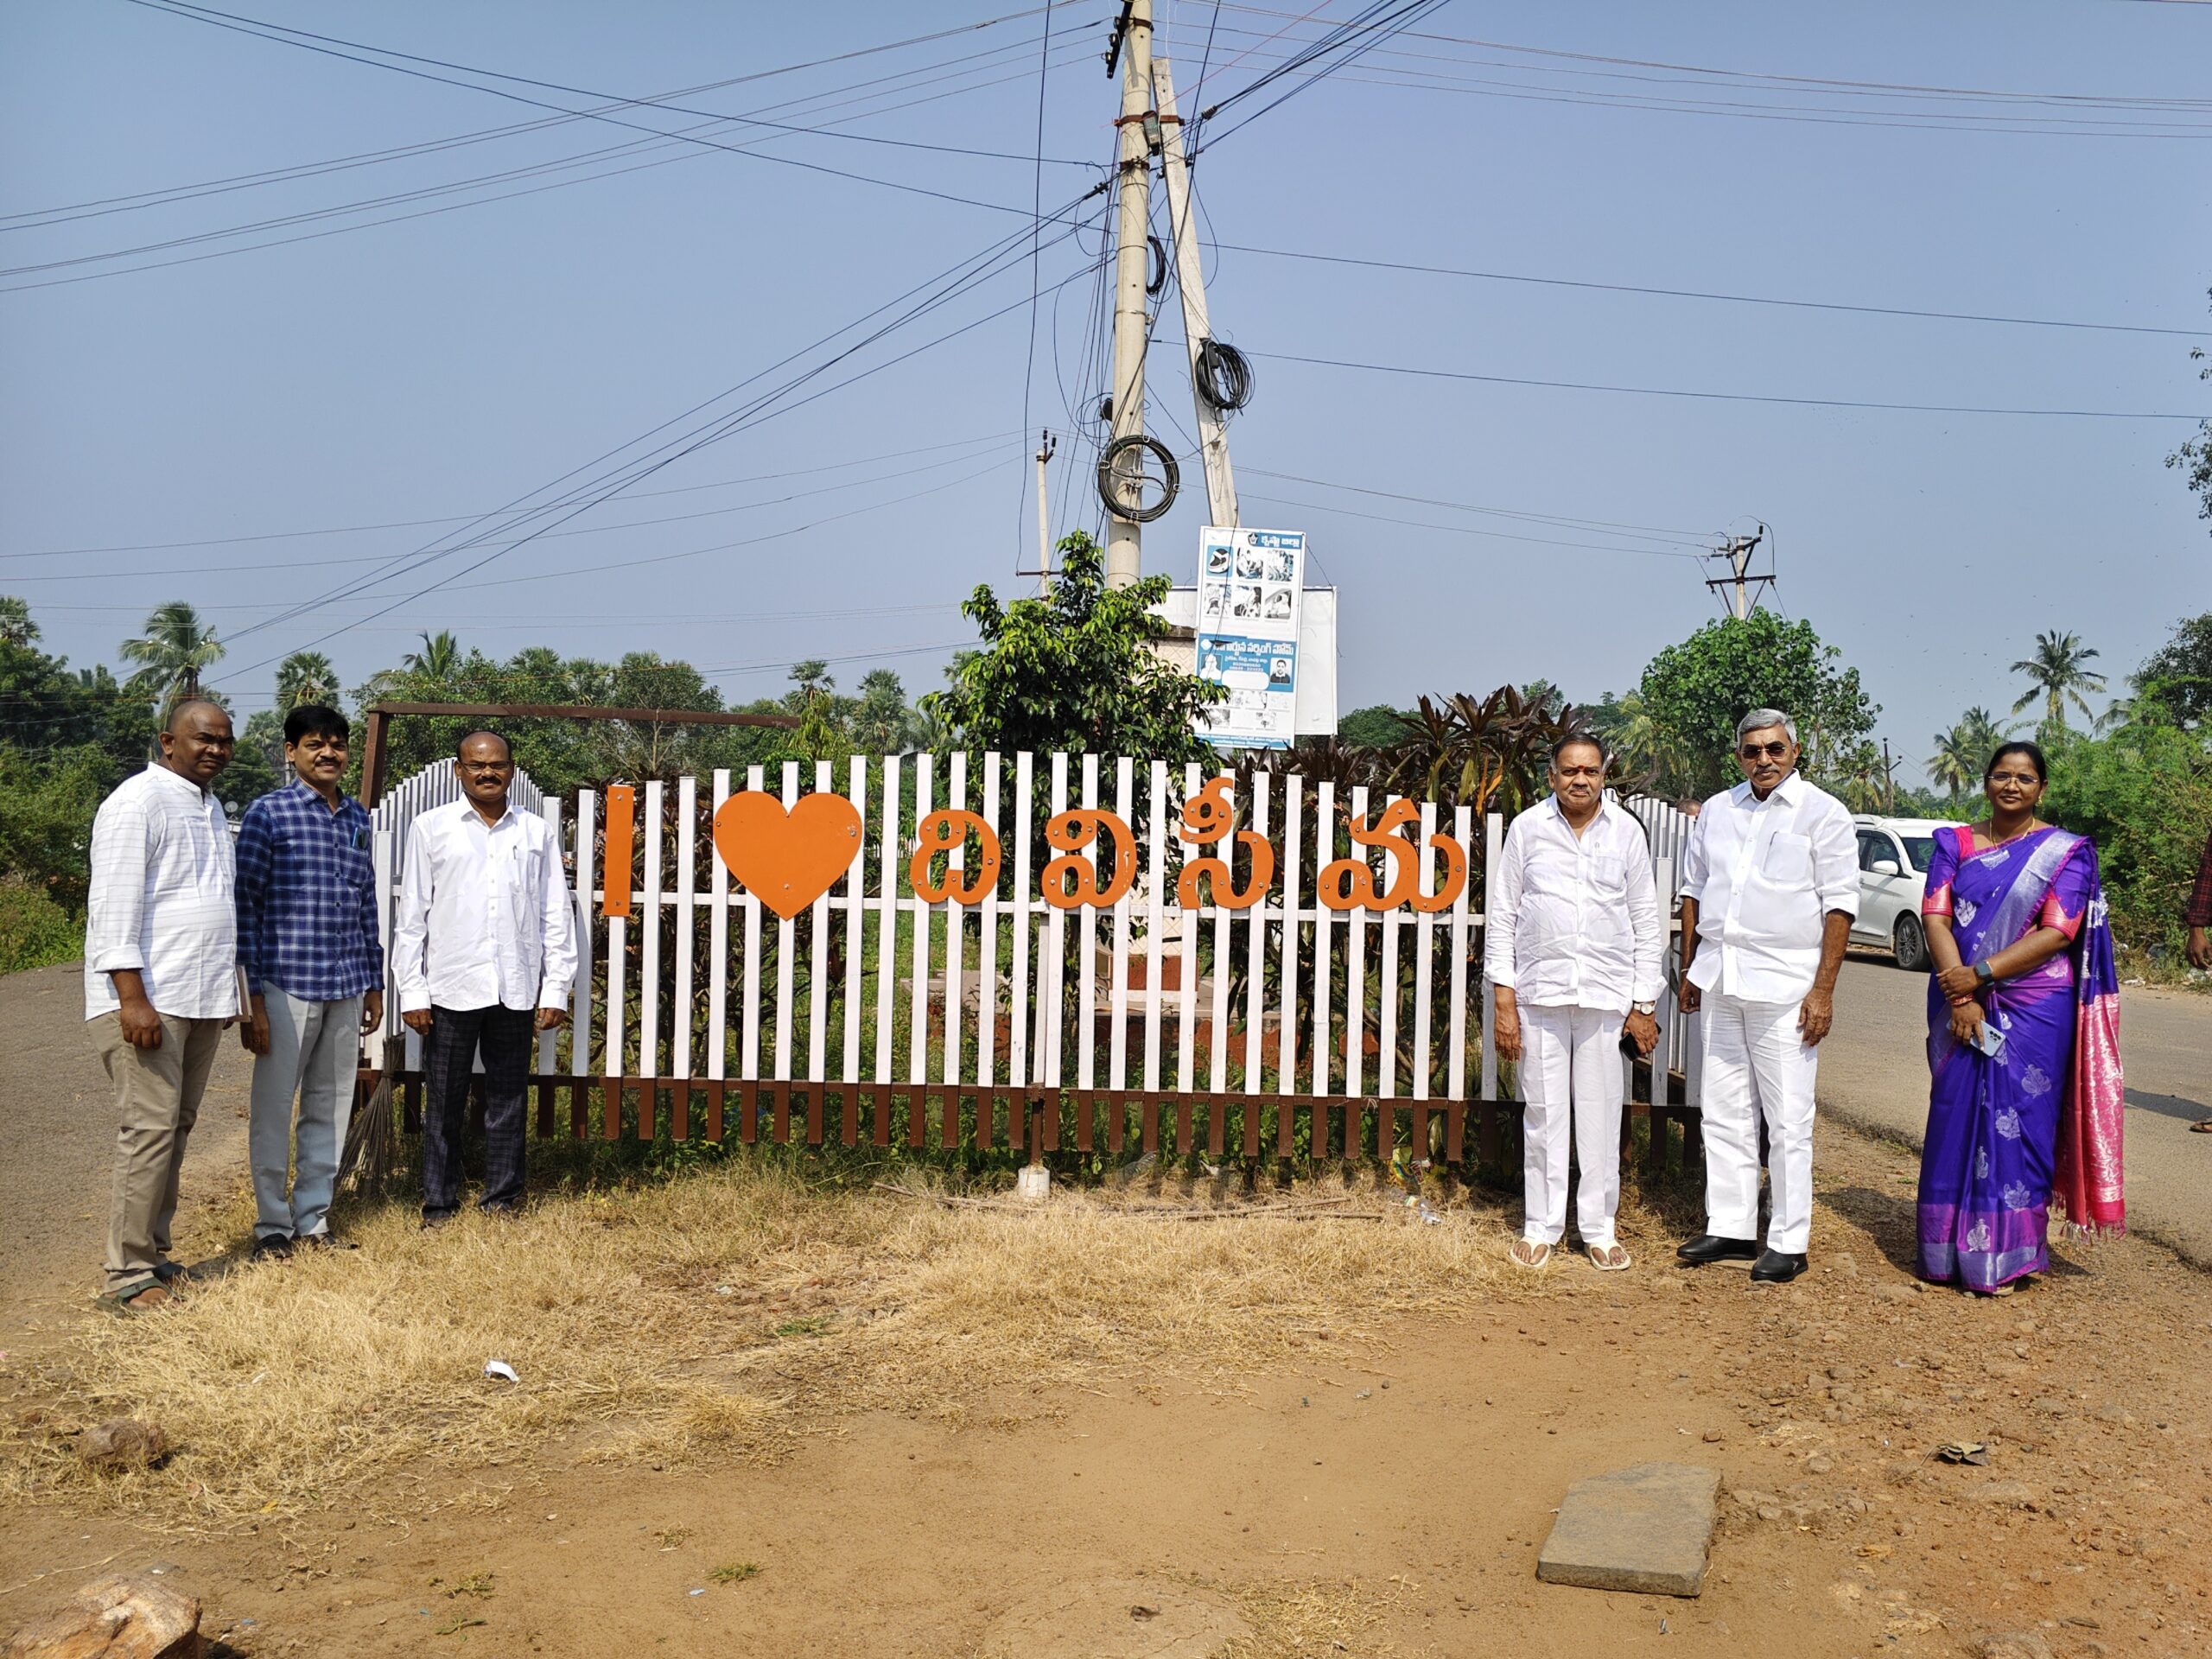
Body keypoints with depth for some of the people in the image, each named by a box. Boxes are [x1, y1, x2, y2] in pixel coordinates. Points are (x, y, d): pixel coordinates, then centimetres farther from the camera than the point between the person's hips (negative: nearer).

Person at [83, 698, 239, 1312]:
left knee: (176, 1129, 11)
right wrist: (133, 997, -21)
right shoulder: (139, 801, -9)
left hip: (202, 999, 8)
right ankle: (128, 1276, -1)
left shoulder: (211, 806, 18)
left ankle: (154, 1255, 19)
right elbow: (114, 904, -15)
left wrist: (230, 989, 20)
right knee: (149, 1130, -8)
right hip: (148, 1000, -8)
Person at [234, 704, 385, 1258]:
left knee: (331, 1107, 11)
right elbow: (246, 906, -7)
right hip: (287, 983, -5)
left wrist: (374, 983, 15)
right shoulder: (268, 813, -4)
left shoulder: (357, 818, 12)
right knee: (274, 1106, 3)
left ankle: (313, 1218, 22)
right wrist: (252, 995, -11)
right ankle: (273, 1223, 15)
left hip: (347, 988, 5)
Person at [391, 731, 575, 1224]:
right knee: (444, 1101, 5)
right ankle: (439, 1203, 16)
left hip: (515, 992, 1)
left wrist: (556, 989, 4)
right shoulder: (432, 828, 4)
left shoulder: (536, 832, 8)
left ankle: (502, 1198, 20)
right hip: (451, 990, -1)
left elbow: (556, 915, 9)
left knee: (507, 1100, 8)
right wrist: (412, 991, -2)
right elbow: (411, 915, 3)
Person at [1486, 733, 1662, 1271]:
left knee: (1601, 1114, 5)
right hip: (1539, 992, 0)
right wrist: (1503, 1001, -2)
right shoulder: (1528, 828, 2)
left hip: (1606, 994, 1)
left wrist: (1645, 1004, 6)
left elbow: (1645, 920, 9)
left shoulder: (1627, 832, 5)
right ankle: (1542, 1224, 17)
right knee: (1543, 1112, 5)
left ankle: (1599, 1227, 17)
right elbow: (1502, 915, 4)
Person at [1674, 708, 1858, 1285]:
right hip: (1719, 978, 5)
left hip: (1784, 984, -5)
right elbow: (1693, 889, 19)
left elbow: (1839, 905, -6)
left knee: (1788, 1119, -2)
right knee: (1724, 1112, 9)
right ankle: (1730, 1228, 18)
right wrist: (1690, 969, 15)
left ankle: (1789, 1243, 6)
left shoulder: (1823, 813, -3)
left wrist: (1823, 990, -12)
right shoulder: (1717, 811, 13)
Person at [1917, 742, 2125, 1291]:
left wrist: (1980, 973, -17)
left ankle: (2007, 1256, 10)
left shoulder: (2066, 852, 1)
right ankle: (1950, 1251, 15)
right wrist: (1960, 997, -14)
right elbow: (1936, 916, -2)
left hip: (2034, 1011, -2)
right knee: (1955, 1117, 4)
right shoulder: (1955, 845, 8)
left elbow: (2058, 933, -9)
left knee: (2017, 1122, 0)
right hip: (1959, 1005, 2)